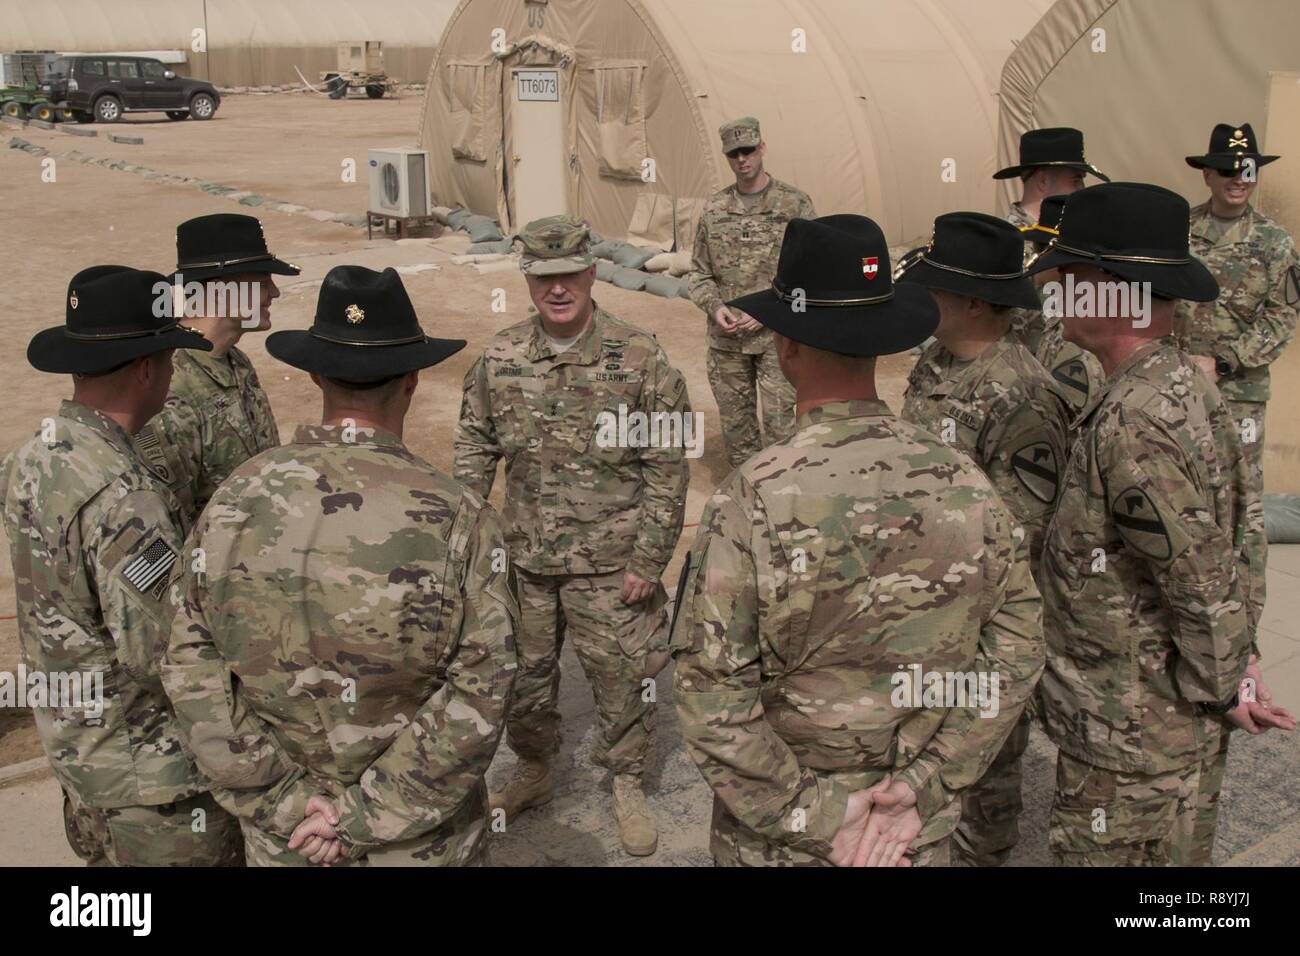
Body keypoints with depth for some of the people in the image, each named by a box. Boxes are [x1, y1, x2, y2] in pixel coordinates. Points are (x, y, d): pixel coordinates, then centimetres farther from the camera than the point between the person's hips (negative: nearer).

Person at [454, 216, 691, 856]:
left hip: (608, 565, -3)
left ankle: (627, 785, 32)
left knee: (621, 677, 9)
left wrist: (648, 561, -10)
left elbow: (667, 468, -9)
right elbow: (474, 448, 9)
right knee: (525, 670, 18)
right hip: (522, 560, 3)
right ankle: (532, 772, 42)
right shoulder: (499, 359, -1)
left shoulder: (639, 359, -11)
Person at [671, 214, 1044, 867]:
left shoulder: (754, 497, -22)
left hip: (778, 843, -3)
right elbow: (1016, 652, -6)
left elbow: (711, 698, -22)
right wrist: (921, 789, -7)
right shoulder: (965, 482, -11)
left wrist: (813, 819, -14)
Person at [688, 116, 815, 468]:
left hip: (777, 336, -3)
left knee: (779, 420, -4)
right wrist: (714, 307, -7)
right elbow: (699, 271, 13)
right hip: (726, 337, 4)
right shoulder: (714, 209, 7)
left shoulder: (795, 204, -3)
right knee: (734, 420, 11)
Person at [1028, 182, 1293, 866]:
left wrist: (1225, 691, -9)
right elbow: (1240, 536, 10)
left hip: (1131, 736, -10)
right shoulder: (1185, 383, 5)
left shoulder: (1134, 422, -27)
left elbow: (1206, 585, -24)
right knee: (1173, 855, 23)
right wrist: (1235, 668, 11)